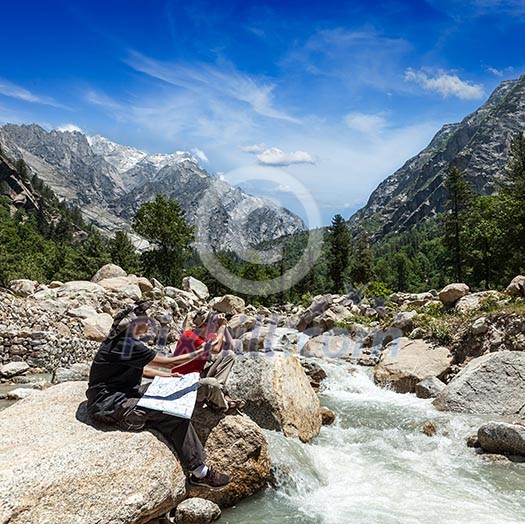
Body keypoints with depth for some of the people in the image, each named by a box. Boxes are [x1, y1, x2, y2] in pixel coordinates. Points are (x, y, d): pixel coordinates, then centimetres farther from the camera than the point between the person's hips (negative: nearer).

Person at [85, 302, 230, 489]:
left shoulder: (118, 341, 9)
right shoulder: (127, 345, -22)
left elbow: (138, 368, 23)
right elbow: (168, 362, -18)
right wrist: (201, 352, -6)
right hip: (110, 406, -11)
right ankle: (200, 472, -3)